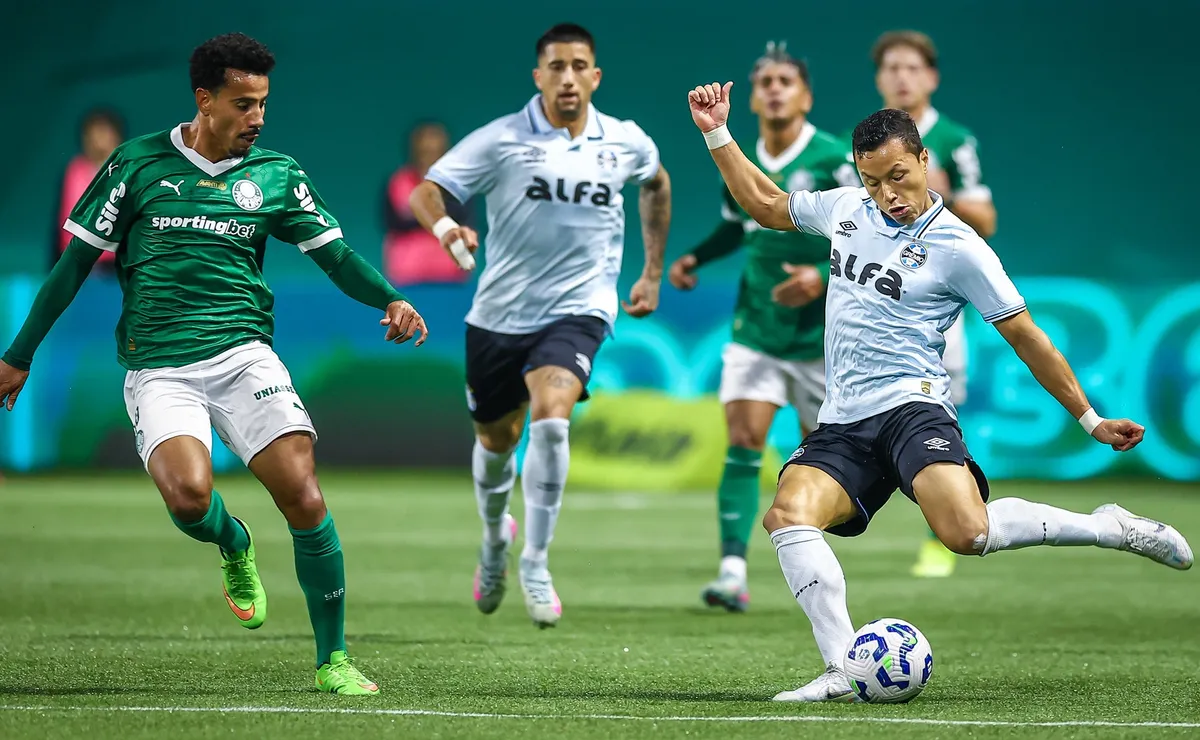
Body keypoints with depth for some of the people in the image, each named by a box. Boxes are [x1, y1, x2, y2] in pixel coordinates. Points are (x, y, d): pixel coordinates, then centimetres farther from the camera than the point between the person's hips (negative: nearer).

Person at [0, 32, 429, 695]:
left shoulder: (277, 174, 8)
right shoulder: (139, 162, 3)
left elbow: (336, 255, 8)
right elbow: (77, 259, 8)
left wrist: (390, 299, -13)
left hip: (243, 354, 2)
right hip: (157, 369, -1)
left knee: (303, 496, -16)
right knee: (188, 495, -27)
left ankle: (333, 659, 0)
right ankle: (232, 543, 11)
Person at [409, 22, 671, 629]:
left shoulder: (626, 143, 1)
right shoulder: (501, 140, -8)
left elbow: (656, 183, 25)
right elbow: (424, 193, -14)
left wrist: (652, 272, 24)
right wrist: (444, 226, -37)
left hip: (577, 311, -1)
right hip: (501, 312, 1)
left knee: (550, 418, -26)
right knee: (496, 439, 15)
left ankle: (536, 562, -14)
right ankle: (495, 536, 48)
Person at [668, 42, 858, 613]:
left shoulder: (834, 161, -11)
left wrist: (823, 276, -24)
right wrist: (695, 258, 9)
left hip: (820, 335, -3)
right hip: (755, 329, 3)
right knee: (743, 443, -13)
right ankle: (733, 571, -19)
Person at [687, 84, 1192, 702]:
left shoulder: (959, 249, -3)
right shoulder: (846, 209, 13)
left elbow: (1025, 336, 3)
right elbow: (764, 204, 31)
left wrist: (1092, 420, 5)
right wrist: (717, 134, 23)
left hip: (910, 405, -5)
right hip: (842, 422, 5)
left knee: (966, 532, -31)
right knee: (787, 516, -25)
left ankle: (1110, 527, -9)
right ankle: (843, 672, -28)